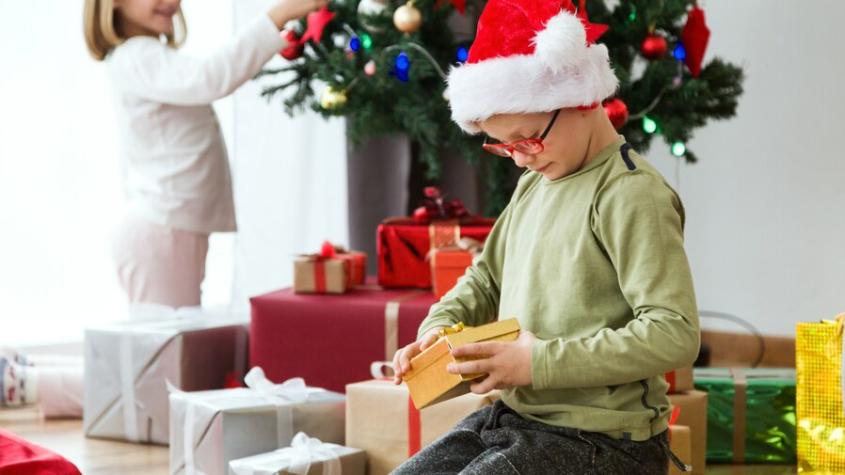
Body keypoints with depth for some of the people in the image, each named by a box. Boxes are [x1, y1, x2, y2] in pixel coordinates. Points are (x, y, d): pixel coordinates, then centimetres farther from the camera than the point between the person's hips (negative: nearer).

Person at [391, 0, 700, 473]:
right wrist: (441, 325, 4)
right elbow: (486, 278, 26)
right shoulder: (533, 185, 12)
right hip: (513, 417, 9)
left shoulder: (632, 195, -15)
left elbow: (674, 336, -22)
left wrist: (540, 362, -23)